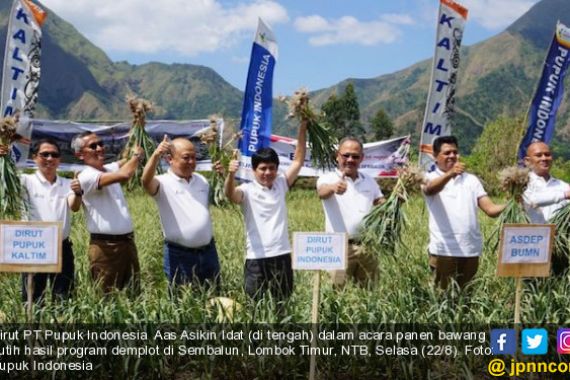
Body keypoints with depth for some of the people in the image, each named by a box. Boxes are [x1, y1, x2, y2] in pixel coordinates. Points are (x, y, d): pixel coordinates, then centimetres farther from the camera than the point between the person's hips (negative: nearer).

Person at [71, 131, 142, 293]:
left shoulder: (109, 169, 12)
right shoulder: (86, 177, -14)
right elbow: (124, 175, -24)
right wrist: (137, 155, -8)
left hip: (127, 240, 8)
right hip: (105, 245, -8)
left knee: (133, 293, 11)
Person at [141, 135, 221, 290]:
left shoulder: (202, 181, 10)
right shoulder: (164, 183, -8)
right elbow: (146, 181, -30)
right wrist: (156, 156, -45)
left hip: (208, 251, 5)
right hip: (179, 255, -5)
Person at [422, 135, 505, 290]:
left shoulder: (471, 179, 14)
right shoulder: (430, 178, 2)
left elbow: (490, 209, 6)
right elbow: (430, 190, -23)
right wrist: (449, 174, -43)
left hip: (471, 249, 4)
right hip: (444, 250, -4)